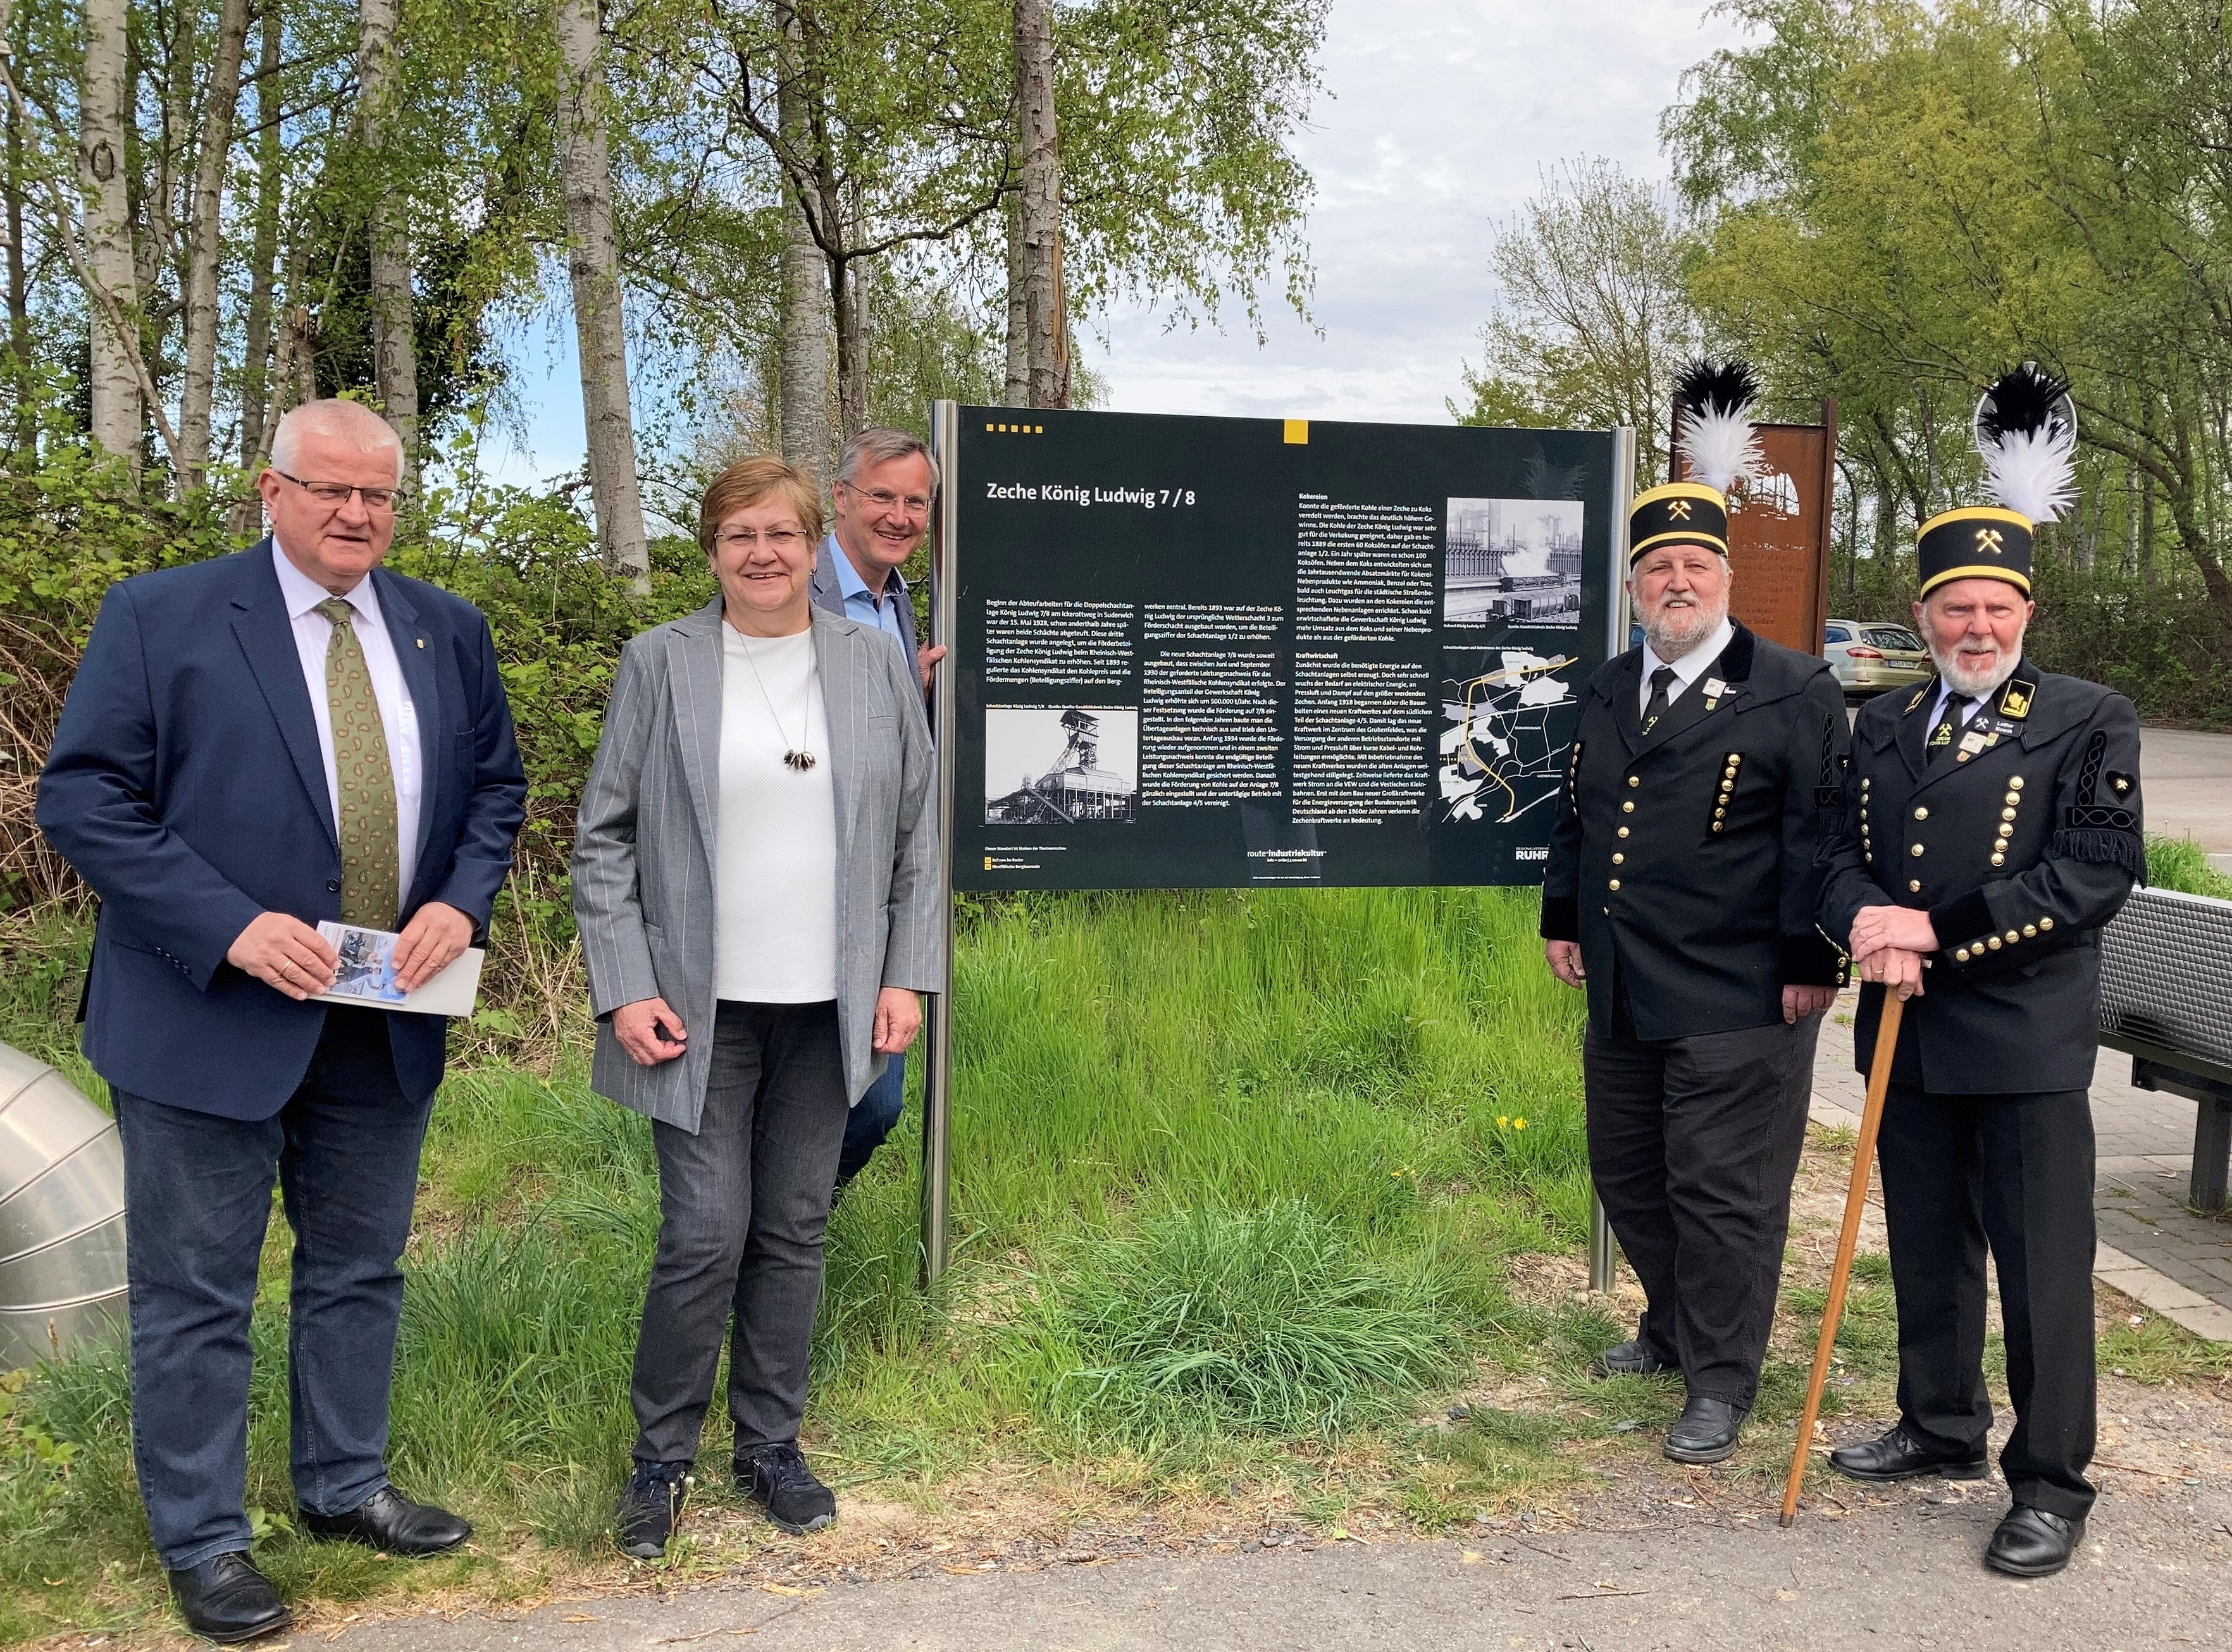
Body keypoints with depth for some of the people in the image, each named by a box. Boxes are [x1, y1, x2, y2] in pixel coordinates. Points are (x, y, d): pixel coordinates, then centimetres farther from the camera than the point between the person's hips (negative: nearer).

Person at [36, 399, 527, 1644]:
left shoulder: (450, 633, 6)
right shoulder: (160, 616, -7)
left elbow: (495, 786, 12)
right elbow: (83, 798, -11)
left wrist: (463, 899, -8)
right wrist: (230, 927, -21)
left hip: (387, 1026, 5)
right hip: (213, 1019, -4)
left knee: (361, 1270, 18)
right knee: (198, 1294, 6)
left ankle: (348, 1487, 36)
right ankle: (203, 1541, 22)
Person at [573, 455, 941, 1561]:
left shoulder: (876, 664, 5)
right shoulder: (658, 664, -1)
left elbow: (916, 835, 8)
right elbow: (605, 838, 0)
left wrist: (907, 975, 1)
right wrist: (625, 989, -8)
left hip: (829, 1007, 2)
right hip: (702, 1005, -2)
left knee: (793, 1231, 11)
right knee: (705, 1234, -4)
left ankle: (771, 1445, 26)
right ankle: (662, 1456, 16)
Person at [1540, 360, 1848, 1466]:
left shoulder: (1793, 693, -8)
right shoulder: (1609, 691, 12)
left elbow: (1819, 835, -11)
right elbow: (1574, 815, 21)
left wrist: (1811, 963, -14)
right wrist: (1563, 918, 17)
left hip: (1736, 1001, -7)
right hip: (1622, 993, 7)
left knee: (1722, 1191, -1)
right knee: (1627, 1174, 18)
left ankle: (1720, 1383, 13)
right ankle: (1672, 1329, 38)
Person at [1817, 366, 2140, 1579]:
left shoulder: (2088, 722, -4)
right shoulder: (1882, 727, 11)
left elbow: (2103, 865, -13)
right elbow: (1840, 848, 9)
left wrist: (1944, 930, -18)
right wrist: (1861, 920, -15)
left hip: (2028, 1035, -5)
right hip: (1909, 1029, 5)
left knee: (2041, 1262, 0)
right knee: (1927, 1247, 16)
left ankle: (2050, 1482, 12)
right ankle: (1942, 1429, 32)